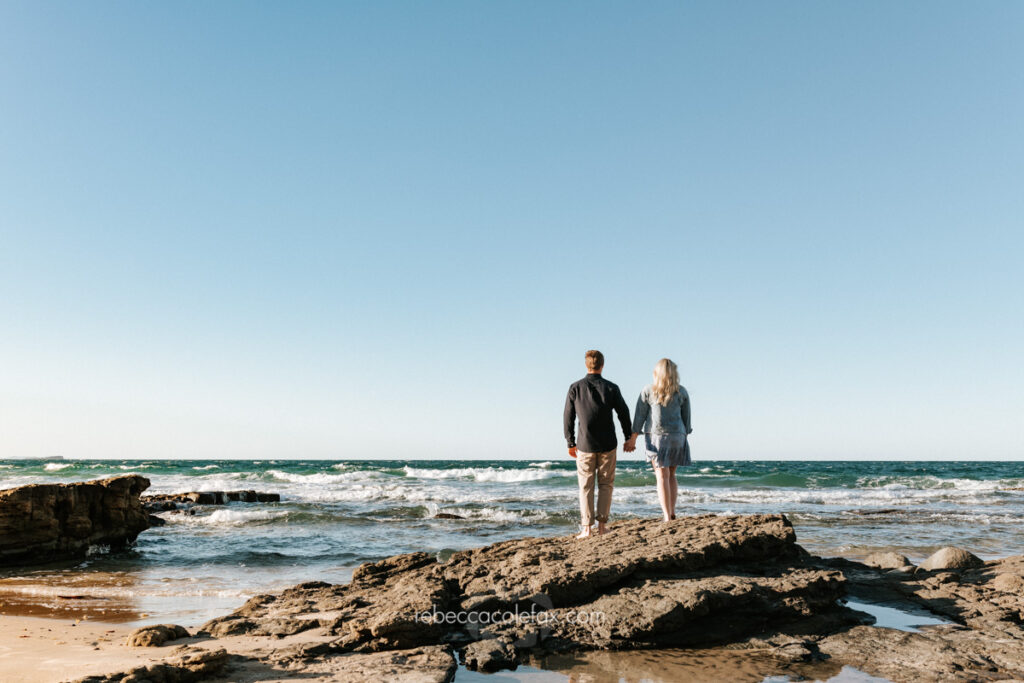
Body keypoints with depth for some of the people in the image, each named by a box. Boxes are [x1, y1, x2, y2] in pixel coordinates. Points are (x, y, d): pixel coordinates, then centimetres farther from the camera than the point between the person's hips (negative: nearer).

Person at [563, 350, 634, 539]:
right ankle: (602, 523, 10)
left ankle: (586, 528, 3)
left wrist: (570, 443, 9)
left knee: (586, 486, 6)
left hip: (585, 445, 0)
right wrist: (629, 439, 14)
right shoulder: (611, 388, -3)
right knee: (605, 484, 12)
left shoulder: (575, 388, -4)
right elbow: (624, 414, 2)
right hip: (607, 445, 0)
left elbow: (568, 417, 0)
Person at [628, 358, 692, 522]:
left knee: (662, 476, -4)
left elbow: (639, 416, -1)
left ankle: (667, 517, -11)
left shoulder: (648, 391, -1)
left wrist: (633, 438, 3)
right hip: (676, 435, 2)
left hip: (656, 436, -2)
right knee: (671, 474, 17)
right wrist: (683, 437, 17)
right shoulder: (682, 392, 5)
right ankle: (672, 512, 13)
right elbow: (686, 418, 8)